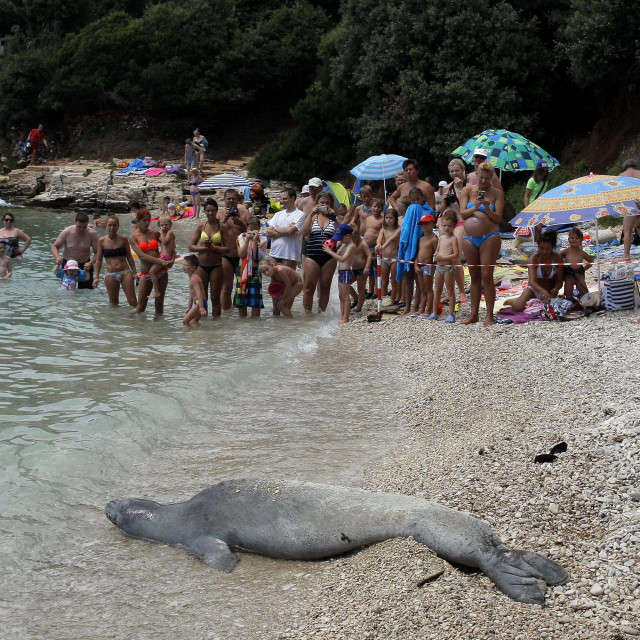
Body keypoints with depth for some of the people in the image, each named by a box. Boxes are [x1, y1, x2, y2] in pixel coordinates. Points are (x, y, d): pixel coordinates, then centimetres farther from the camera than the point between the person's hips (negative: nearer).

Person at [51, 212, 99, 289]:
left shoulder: (92, 234, -14)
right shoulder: (67, 232, -14)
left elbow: (97, 253, -11)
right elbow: (55, 247, -5)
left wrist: (91, 263, -31)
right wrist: (57, 257, -27)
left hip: (85, 265, 0)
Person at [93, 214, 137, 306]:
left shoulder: (123, 239, 2)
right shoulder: (102, 241, 2)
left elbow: (129, 257, 8)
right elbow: (99, 260, 7)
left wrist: (134, 273, 4)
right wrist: (97, 277, 3)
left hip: (125, 272, -1)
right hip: (111, 275, 1)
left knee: (133, 302, -5)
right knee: (113, 303, 6)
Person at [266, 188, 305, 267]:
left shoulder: (299, 215, -4)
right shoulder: (278, 214, 14)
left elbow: (290, 231, -17)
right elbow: (268, 232, 4)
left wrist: (276, 229, 0)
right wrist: (285, 232, -8)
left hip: (289, 255, -6)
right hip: (274, 253, 6)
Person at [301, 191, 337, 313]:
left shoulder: (334, 217, 7)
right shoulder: (313, 216, 7)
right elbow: (304, 232, -7)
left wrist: (334, 215, -10)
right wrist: (311, 214, -11)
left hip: (329, 256, 1)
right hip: (312, 256, -1)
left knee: (325, 287, 7)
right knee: (309, 288, -2)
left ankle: (321, 312, 16)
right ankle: (307, 313, 4)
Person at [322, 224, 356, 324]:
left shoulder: (351, 246, -16)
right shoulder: (344, 245, 13)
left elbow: (342, 259, -26)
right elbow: (337, 255, 12)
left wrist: (330, 252, -24)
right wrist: (329, 249, -4)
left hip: (346, 272, -10)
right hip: (341, 271, 10)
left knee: (345, 296, -5)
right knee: (341, 296, 13)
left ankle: (345, 318, -1)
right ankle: (342, 316, 19)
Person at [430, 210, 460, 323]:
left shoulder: (453, 238, -10)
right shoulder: (441, 238, 12)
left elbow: (456, 255, -18)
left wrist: (443, 257, -20)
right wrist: (436, 255, -1)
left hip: (448, 267, -8)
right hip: (439, 266, 8)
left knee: (450, 291, -1)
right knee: (437, 291, 13)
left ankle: (451, 314, 1)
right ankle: (434, 313, 20)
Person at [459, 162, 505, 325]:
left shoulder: (497, 193, 2)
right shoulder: (468, 190, 8)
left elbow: (498, 218, -1)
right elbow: (462, 213, 2)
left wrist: (487, 208, -17)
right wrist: (475, 207, -14)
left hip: (489, 237, -3)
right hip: (469, 239, 3)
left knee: (486, 276, -8)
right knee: (474, 277, 9)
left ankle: (489, 315, -4)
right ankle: (474, 314, 15)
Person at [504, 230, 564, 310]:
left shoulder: (557, 258, -15)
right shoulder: (534, 258, -20)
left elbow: (560, 280, -11)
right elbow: (532, 281, -31)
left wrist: (555, 289, -35)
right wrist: (543, 291, -51)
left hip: (549, 291, 2)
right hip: (534, 288, -2)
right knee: (518, 307, -24)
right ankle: (514, 301, 16)